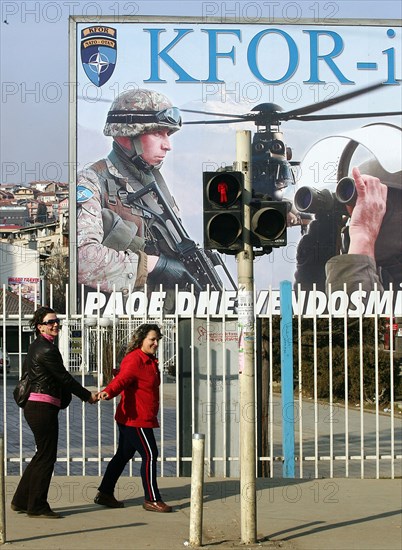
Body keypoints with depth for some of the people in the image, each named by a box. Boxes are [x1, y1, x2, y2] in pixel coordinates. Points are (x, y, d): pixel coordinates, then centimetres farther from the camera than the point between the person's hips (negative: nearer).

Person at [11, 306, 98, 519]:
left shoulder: (36, 346, 15)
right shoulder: (47, 349, -16)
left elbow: (27, 367, 25)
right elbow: (64, 378, -13)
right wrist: (88, 396, -2)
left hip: (34, 406, 10)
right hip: (43, 407, -10)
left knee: (42, 455, 17)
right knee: (46, 456, -2)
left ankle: (21, 501, 22)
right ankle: (37, 507, 5)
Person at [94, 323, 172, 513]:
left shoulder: (149, 360, 15)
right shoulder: (134, 359, -17)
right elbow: (123, 378, -31)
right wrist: (108, 392, -47)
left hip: (142, 418, 10)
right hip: (136, 418, -10)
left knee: (123, 455, 14)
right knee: (149, 455, -7)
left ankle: (105, 494, 22)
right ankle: (152, 500, -1)